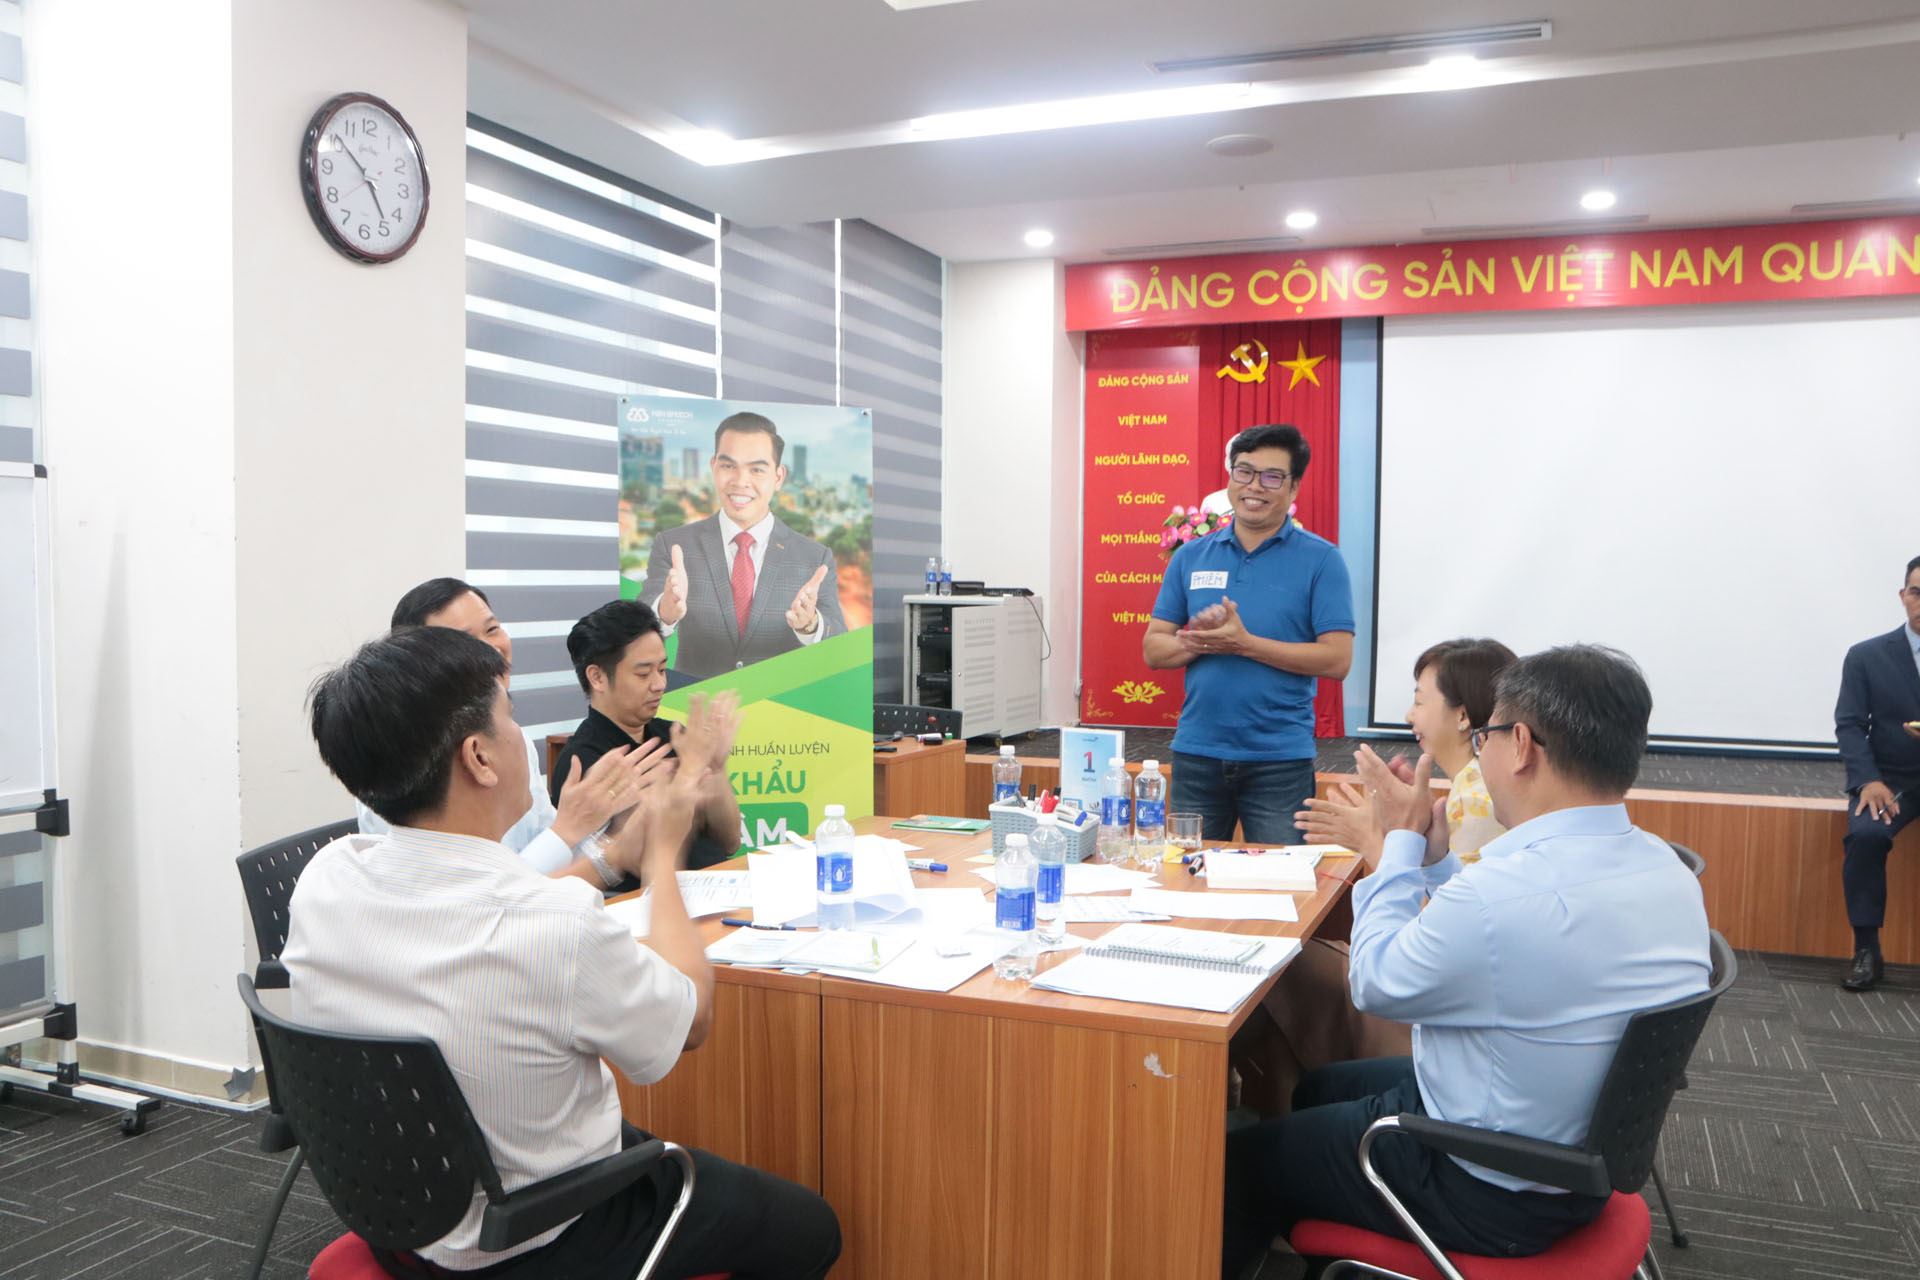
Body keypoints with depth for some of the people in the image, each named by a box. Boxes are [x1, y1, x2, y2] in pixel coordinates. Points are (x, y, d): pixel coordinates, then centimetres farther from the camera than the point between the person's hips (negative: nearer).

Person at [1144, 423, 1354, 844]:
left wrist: (1245, 643, -17)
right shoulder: (1191, 556, 7)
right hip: (1196, 751, 3)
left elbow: (1337, 659, -10)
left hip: (1280, 758, -3)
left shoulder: (1321, 560, -3)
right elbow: (1153, 649, 7)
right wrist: (1197, 641, -15)